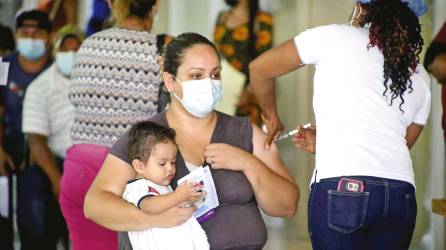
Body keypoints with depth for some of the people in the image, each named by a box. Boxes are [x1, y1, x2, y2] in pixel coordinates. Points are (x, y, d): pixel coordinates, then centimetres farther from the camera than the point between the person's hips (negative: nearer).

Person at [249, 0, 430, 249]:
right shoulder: (420, 77, 18)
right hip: (402, 193, 4)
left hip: (342, 188, -4)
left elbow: (259, 70, 11)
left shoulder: (335, 36, 6)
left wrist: (271, 117, 29)